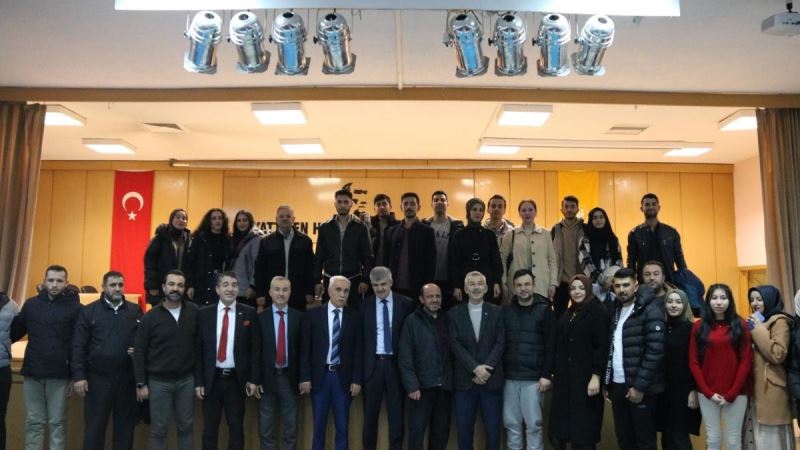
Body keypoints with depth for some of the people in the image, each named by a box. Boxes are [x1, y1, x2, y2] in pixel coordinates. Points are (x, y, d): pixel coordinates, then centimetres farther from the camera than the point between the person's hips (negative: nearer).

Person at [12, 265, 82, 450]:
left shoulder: (75, 308, -5)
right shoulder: (31, 304, 6)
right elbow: (15, 332, 11)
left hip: (59, 375, -3)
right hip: (32, 373, 3)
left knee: (57, 423, 6)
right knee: (34, 422, 12)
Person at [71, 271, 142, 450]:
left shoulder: (135, 311, 7)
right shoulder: (89, 311, 1)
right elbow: (78, 346, -2)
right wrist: (79, 376, -8)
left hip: (127, 378, 2)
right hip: (98, 377, -2)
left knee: (125, 425, 10)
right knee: (94, 426, 5)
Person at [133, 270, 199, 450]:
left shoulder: (194, 312, -3)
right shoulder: (151, 316, -6)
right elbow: (139, 351, -3)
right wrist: (141, 383, -4)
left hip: (187, 380, 1)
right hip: (159, 382, -1)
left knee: (185, 427, 12)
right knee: (158, 429, 8)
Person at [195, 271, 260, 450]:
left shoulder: (249, 313, -2)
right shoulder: (203, 313, 0)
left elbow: (255, 348, -1)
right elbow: (198, 350, 1)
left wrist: (253, 379, -5)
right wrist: (198, 381, -3)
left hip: (237, 380, 0)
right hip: (211, 379, 1)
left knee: (236, 427, 11)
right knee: (209, 428, 13)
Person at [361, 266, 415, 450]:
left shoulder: (405, 303, -1)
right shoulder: (365, 305, 3)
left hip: (396, 364, -1)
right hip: (372, 364, 1)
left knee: (396, 414, 6)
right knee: (370, 414, 10)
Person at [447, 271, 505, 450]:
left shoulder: (497, 312, 5)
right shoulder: (454, 313, 4)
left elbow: (500, 343, -2)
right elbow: (455, 345, -4)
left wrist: (485, 369, -12)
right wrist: (475, 368, -13)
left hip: (492, 379, 0)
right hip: (464, 380, 0)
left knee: (493, 430, 4)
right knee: (464, 430, 5)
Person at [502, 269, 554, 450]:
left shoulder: (544, 310, -2)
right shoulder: (505, 311, 6)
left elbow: (550, 345, -4)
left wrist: (546, 374, -8)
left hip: (534, 377, -3)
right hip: (509, 376, 3)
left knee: (533, 423, 3)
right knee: (511, 422, 8)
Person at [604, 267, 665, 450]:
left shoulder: (651, 311, -9)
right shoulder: (615, 311, 12)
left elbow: (655, 351, -16)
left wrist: (639, 386, -18)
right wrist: (608, 383, 11)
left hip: (640, 387, -6)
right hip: (617, 385, 6)